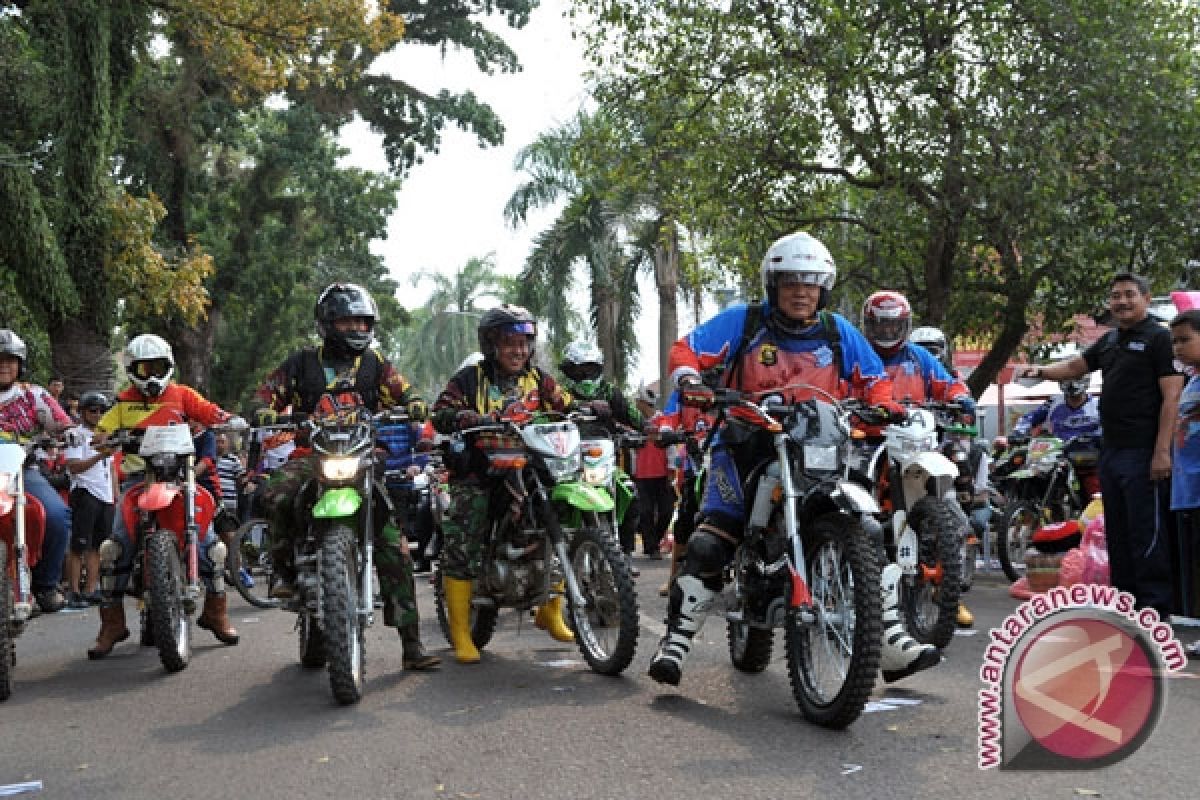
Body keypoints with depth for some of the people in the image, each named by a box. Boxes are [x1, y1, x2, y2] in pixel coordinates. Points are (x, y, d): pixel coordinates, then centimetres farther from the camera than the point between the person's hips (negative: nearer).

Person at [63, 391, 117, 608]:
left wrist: (116, 491, 18)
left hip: (106, 496, 7)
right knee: (79, 545, -8)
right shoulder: (76, 434, -4)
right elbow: (73, 467, -15)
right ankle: (73, 591, -7)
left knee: (98, 545, 7)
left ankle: (92, 589, 11)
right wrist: (100, 455, -26)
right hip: (85, 493, -7)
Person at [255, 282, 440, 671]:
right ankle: (287, 571, -9)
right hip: (313, 454, 0)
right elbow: (268, 395, 9)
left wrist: (411, 408, -19)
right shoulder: (302, 362, 14)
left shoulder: (376, 364, 14)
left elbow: (411, 398, 5)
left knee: (395, 549, -10)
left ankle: (411, 645, -6)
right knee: (278, 495, -35)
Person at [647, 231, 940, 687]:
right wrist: (689, 380, -24)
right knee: (709, 544, -17)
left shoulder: (839, 332, 9)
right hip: (746, 445, -3)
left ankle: (893, 642, 0)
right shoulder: (741, 321, 0)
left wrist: (886, 406, -8)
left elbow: (873, 379, 14)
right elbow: (686, 349, -3)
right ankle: (675, 641, -7)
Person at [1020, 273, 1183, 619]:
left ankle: (1155, 606, -2)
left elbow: (1172, 395, -13)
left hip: (1143, 451, -8)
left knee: (1146, 532, -6)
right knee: (1117, 532, 13)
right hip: (1112, 449, 8)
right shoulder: (1109, 341, 17)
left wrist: (1162, 451, -20)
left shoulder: (1159, 337, -7)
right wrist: (1041, 371, 1)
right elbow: (1075, 366, 23)